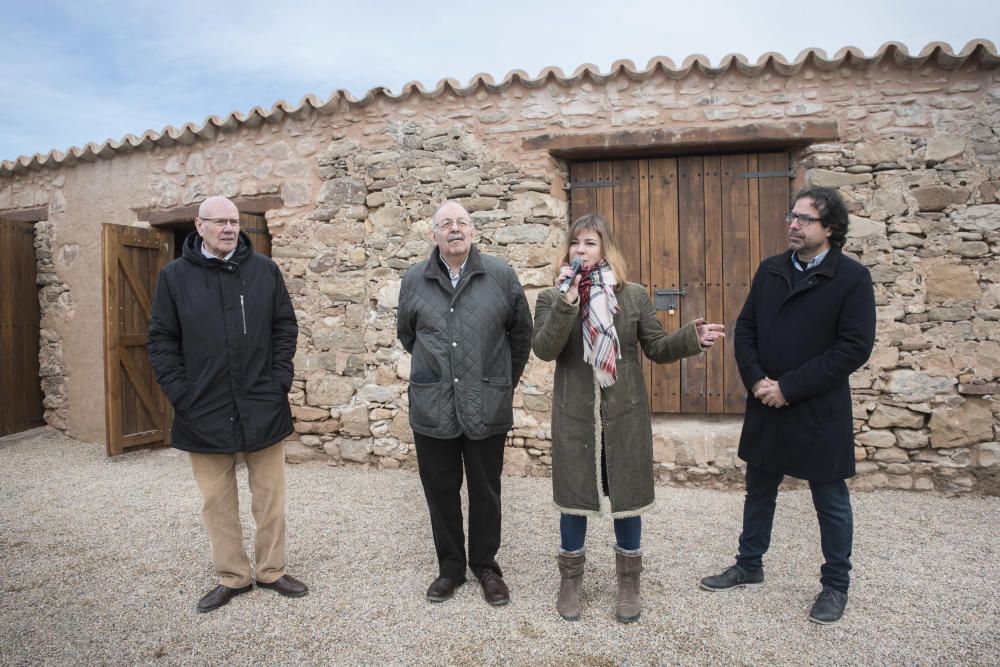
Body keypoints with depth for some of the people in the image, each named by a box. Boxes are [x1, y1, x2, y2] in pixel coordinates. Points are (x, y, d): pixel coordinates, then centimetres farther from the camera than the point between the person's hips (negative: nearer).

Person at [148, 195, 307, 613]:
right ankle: (233, 577, 28)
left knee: (270, 497, 10)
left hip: (263, 408, 0)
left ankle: (272, 570, 27)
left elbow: (285, 327, 5)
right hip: (204, 413, 0)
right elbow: (161, 340, 1)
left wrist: (280, 381, -3)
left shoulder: (265, 270, 3)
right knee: (218, 502, 11)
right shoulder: (174, 276, 1)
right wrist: (180, 395, -6)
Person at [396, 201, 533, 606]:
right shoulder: (414, 280, 3)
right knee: (440, 491, 12)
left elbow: (521, 333, 7)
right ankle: (450, 567, 31)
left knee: (485, 492, 12)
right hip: (432, 407, 1)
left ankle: (485, 566, 31)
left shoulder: (501, 276, -2)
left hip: (487, 406, -1)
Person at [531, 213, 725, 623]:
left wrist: (691, 338, -16)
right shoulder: (552, 298, -1)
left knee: (626, 498, 11)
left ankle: (629, 584, 32)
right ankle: (570, 581, 32)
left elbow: (657, 348, 2)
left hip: (625, 416, 1)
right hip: (574, 417, 0)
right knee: (574, 499, 11)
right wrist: (566, 303, -23)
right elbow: (543, 350, -15)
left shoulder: (633, 296, 2)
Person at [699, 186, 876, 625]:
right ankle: (749, 567, 35)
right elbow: (745, 328, 5)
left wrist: (789, 388, -18)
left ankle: (836, 585, 31)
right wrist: (756, 380, -11)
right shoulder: (769, 270, 5)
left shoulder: (852, 277, -9)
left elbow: (855, 347, -16)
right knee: (759, 493, 18)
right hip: (765, 407, 5)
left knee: (831, 503, 12)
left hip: (820, 412, -4)